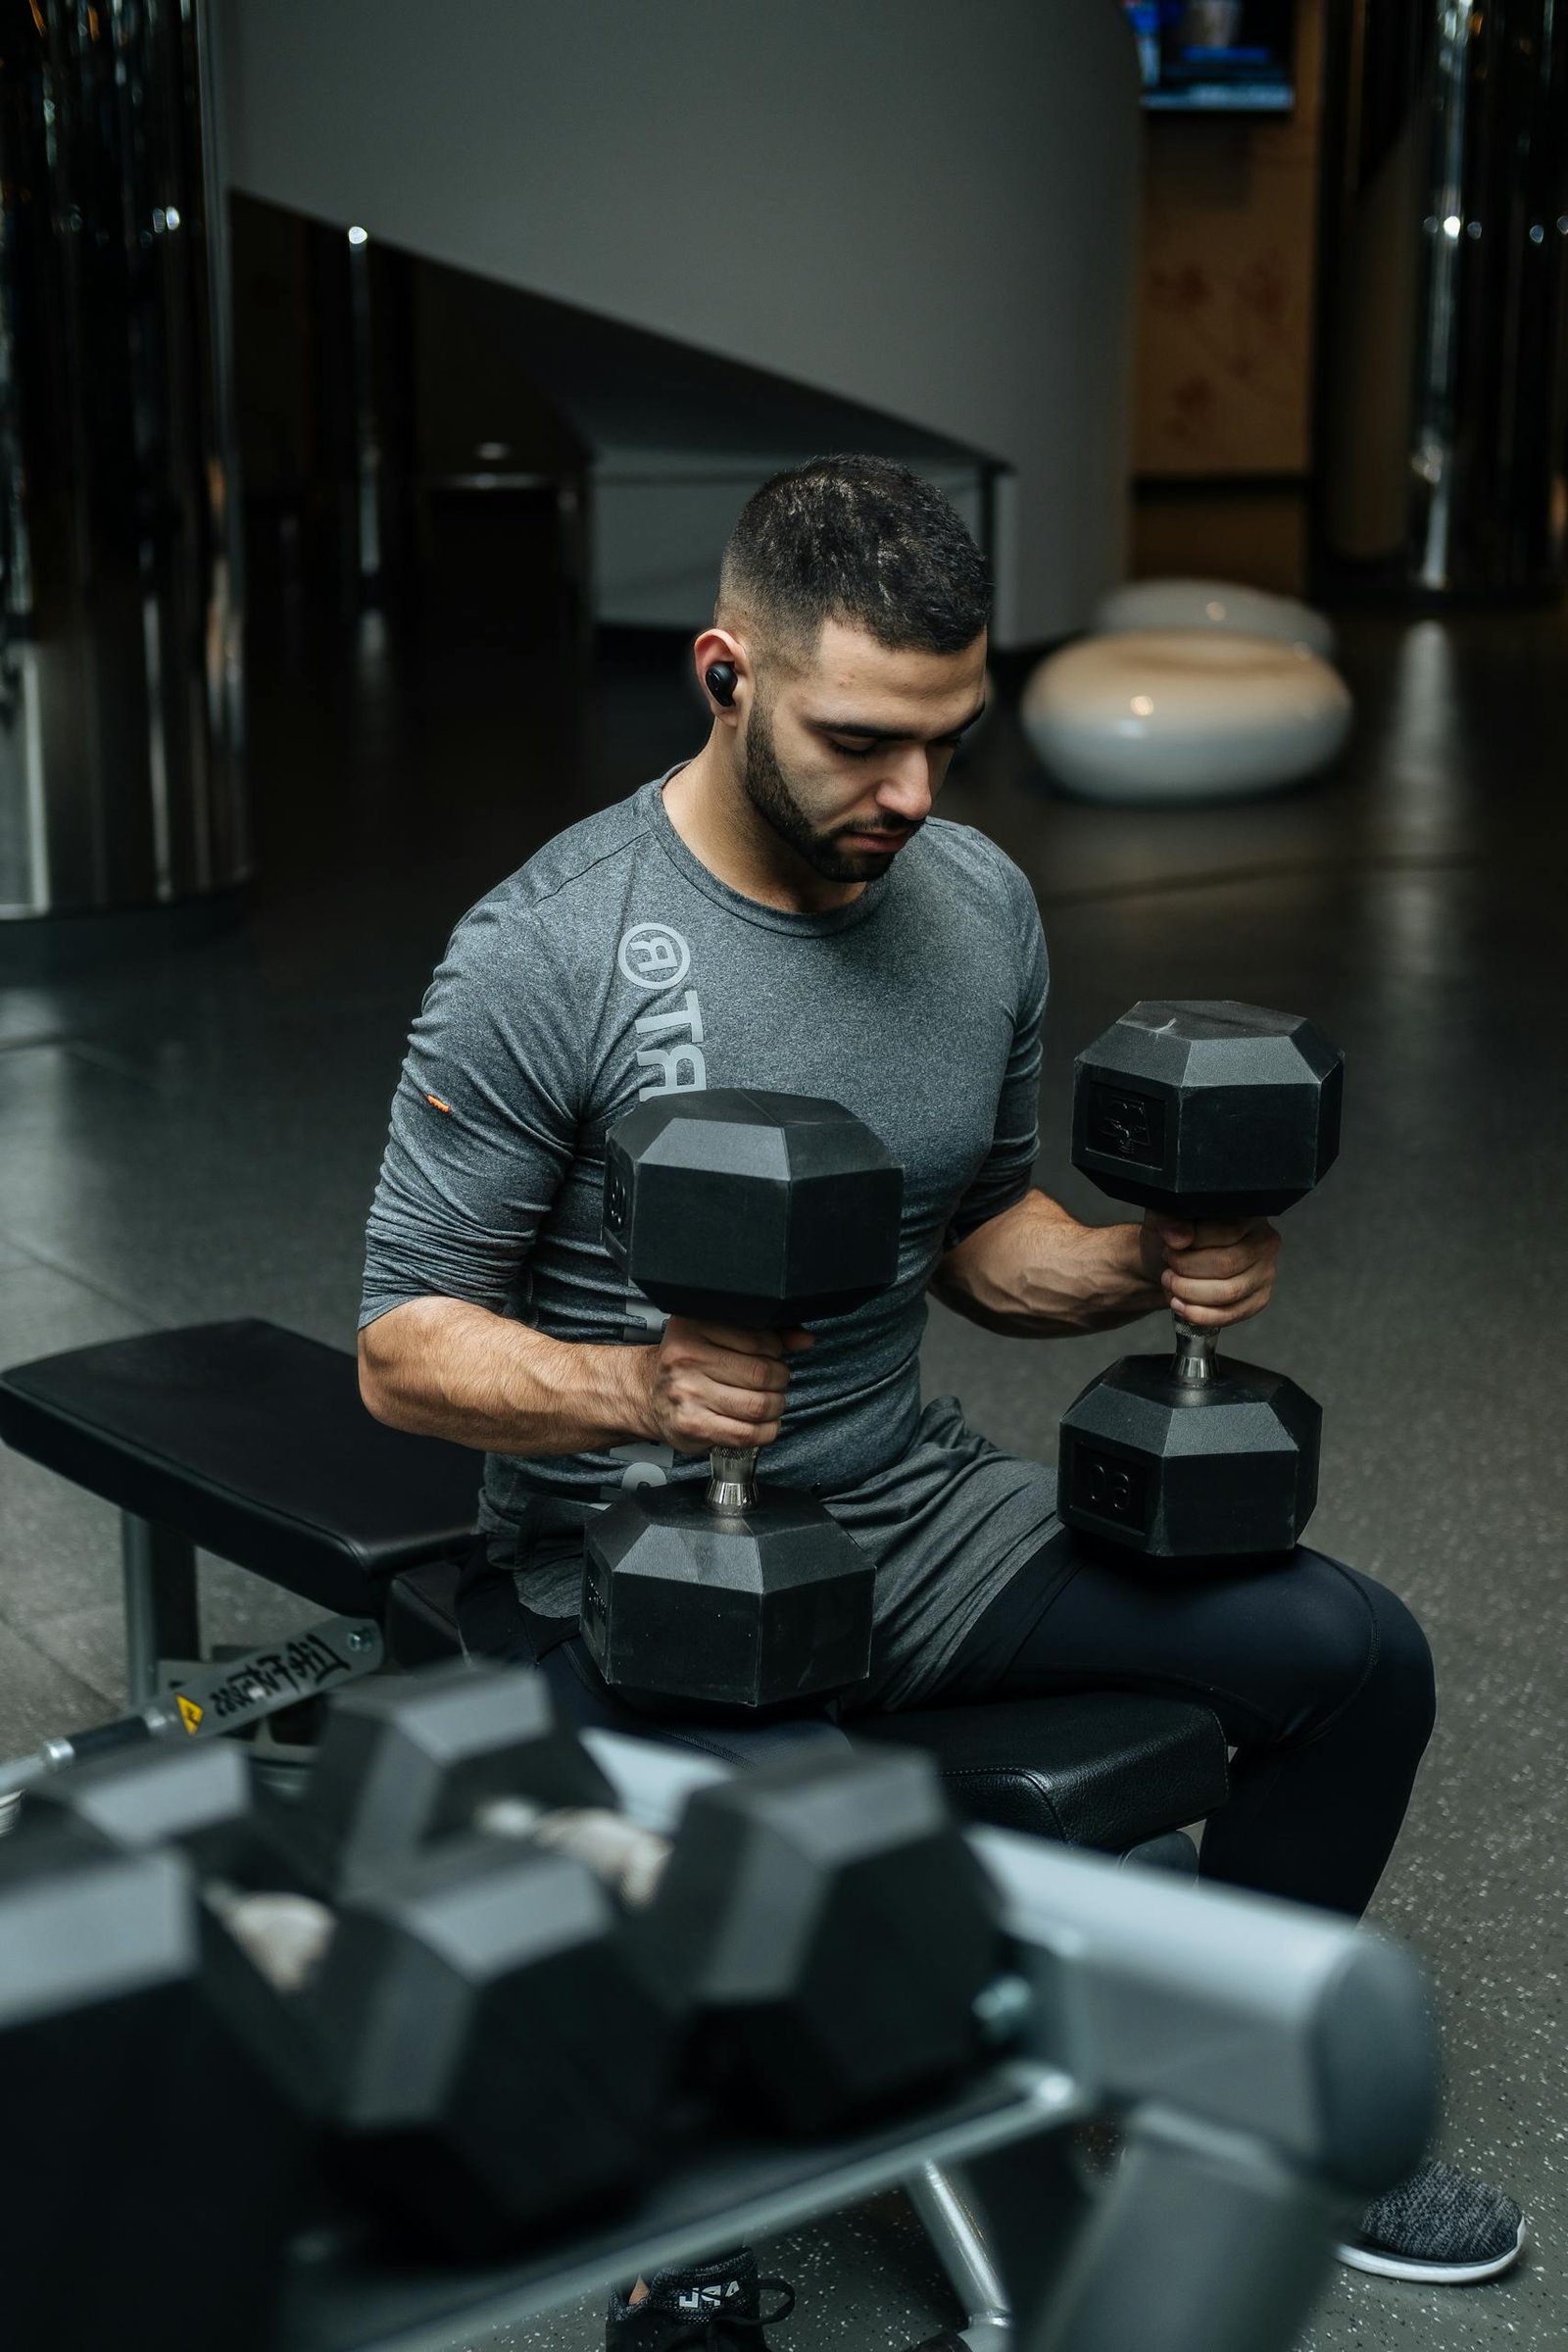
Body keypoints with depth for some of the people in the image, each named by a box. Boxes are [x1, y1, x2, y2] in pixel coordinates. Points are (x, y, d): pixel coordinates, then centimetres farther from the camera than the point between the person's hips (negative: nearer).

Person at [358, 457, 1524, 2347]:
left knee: (1353, 1657, -3)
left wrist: (1143, 1266, -7)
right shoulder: (549, 954, -18)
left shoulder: (980, 906, 2)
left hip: (908, 1503, 6)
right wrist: (633, 1386, -34)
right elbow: (403, 1346, -14)